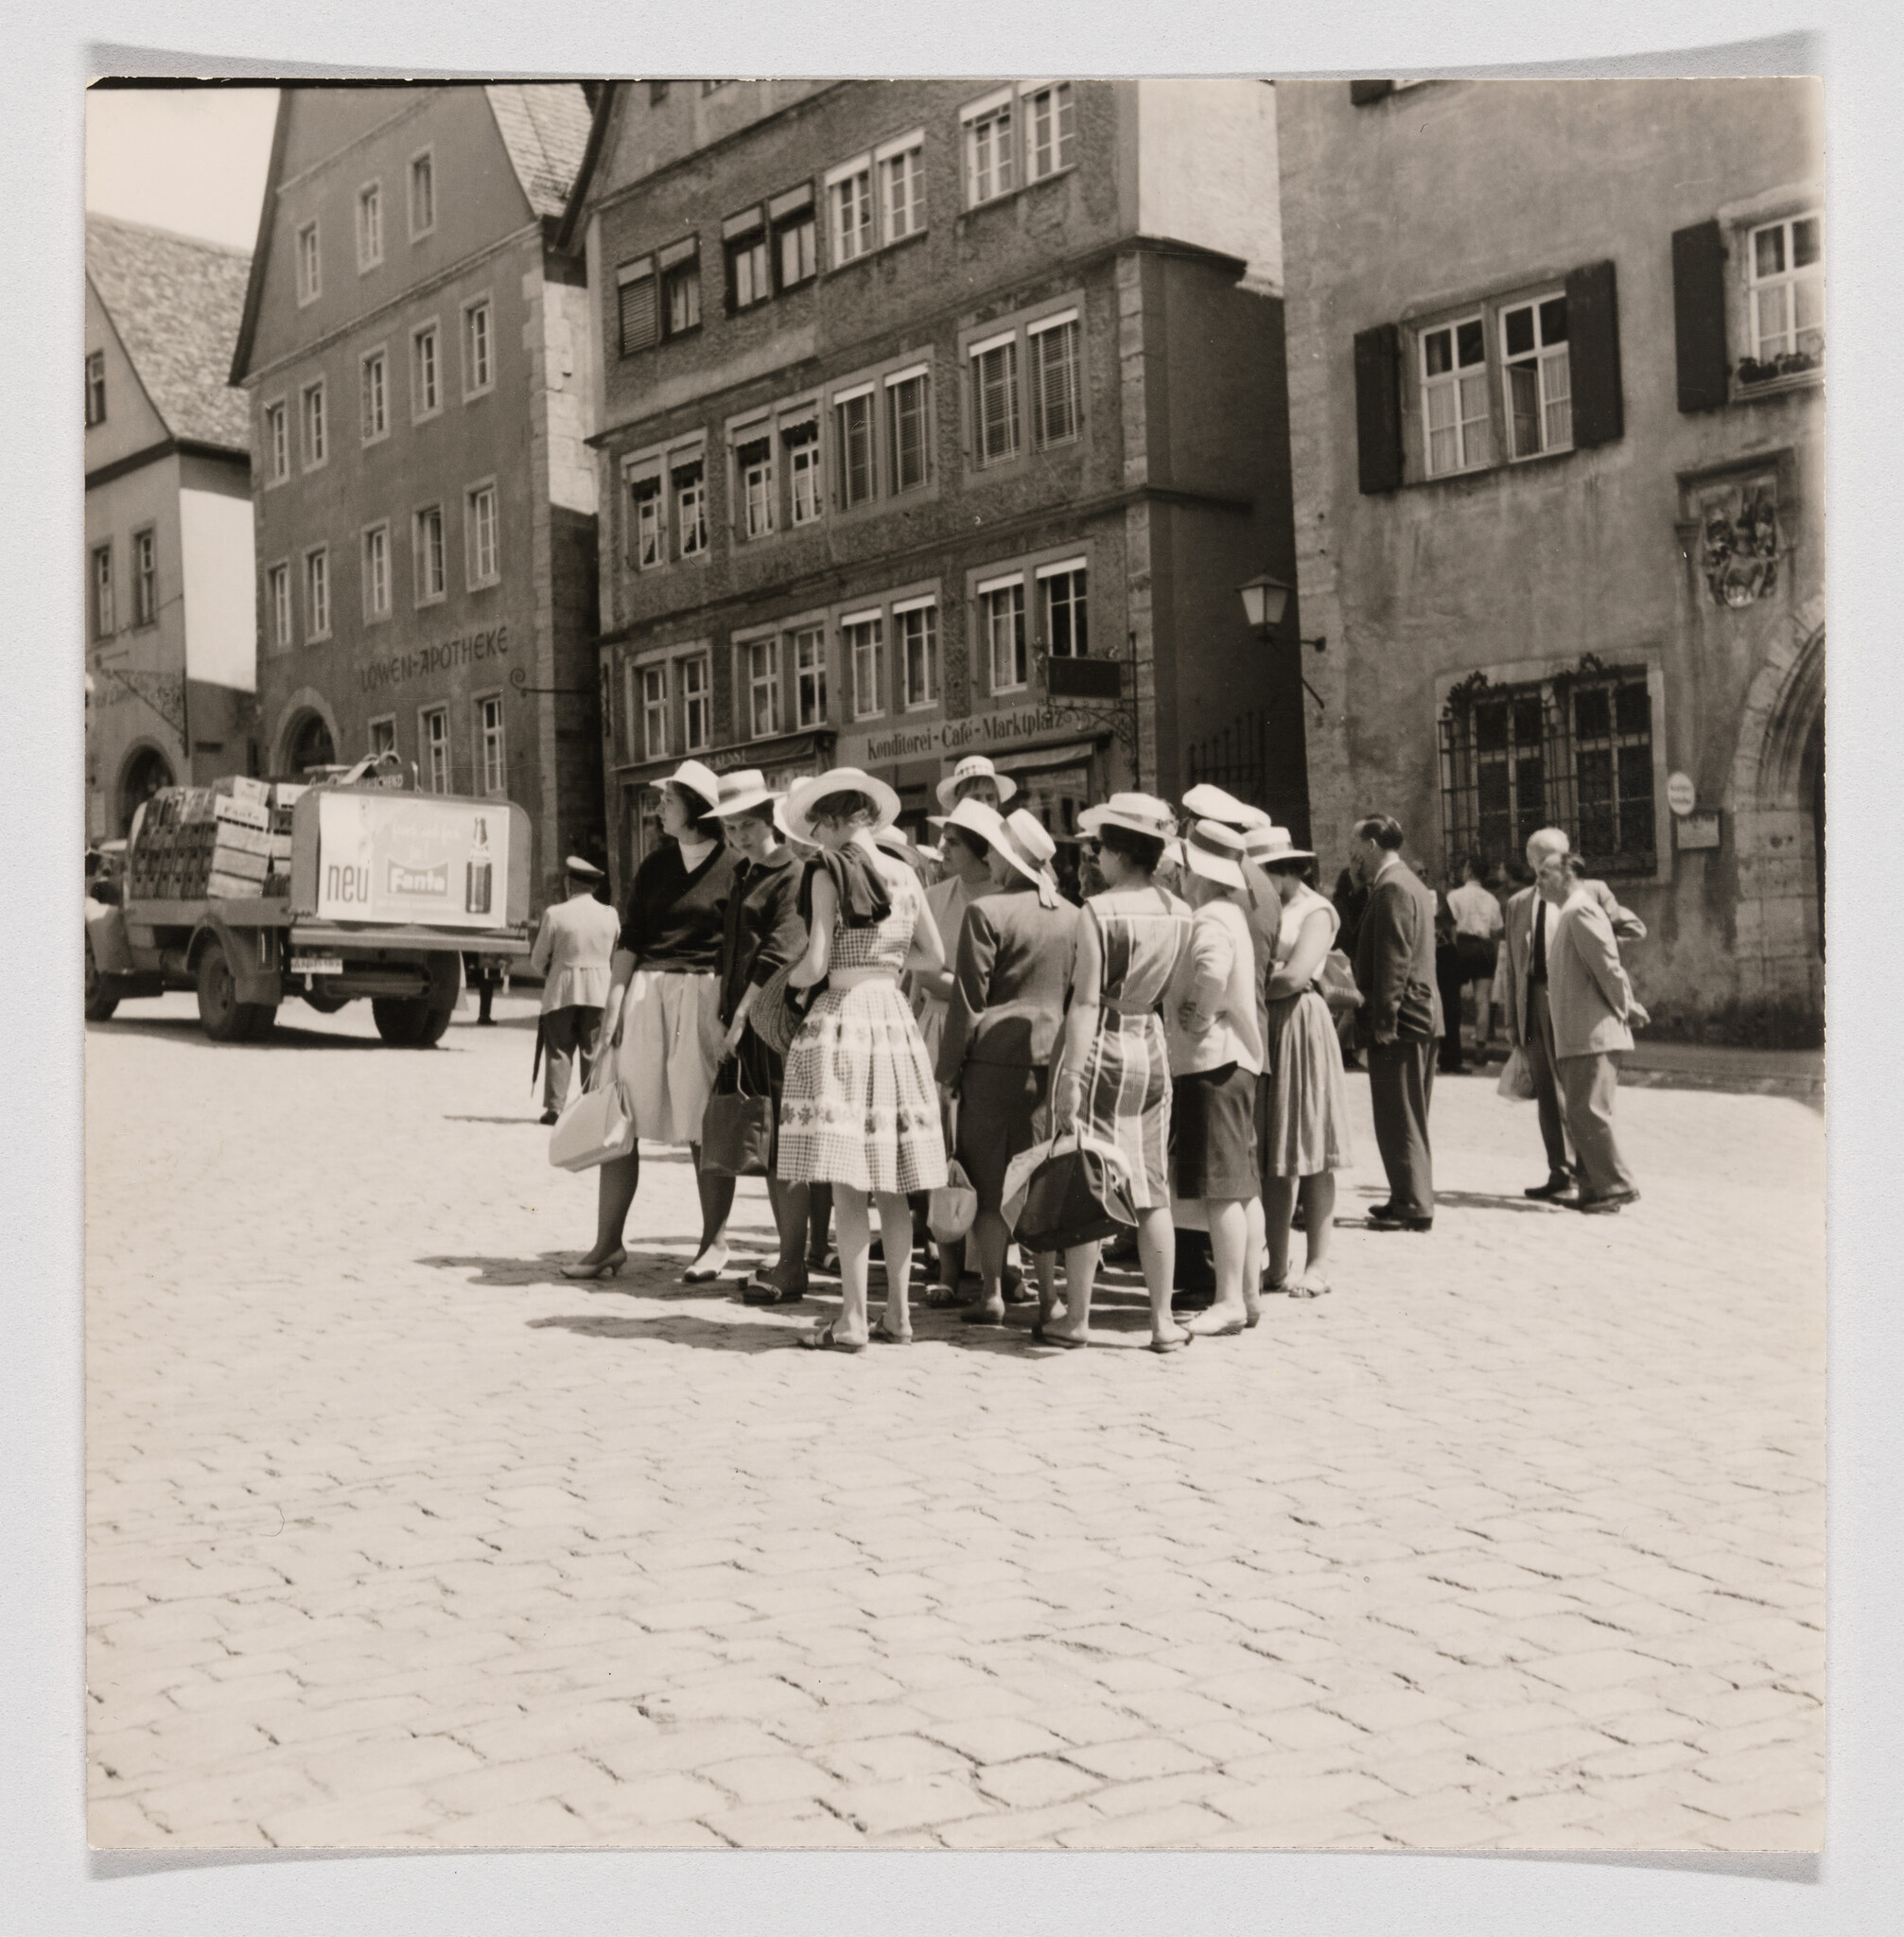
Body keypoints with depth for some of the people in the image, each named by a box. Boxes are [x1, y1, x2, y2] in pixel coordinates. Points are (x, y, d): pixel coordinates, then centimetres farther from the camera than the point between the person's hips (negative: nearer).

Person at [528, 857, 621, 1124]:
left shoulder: (555, 913, -8)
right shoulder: (609, 915, -1)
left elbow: (538, 959, 0)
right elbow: (617, 957, 8)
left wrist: (547, 974, 20)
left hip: (561, 991, -2)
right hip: (599, 991, 2)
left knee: (559, 1051, 5)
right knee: (594, 1052, 7)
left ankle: (554, 1107, 1)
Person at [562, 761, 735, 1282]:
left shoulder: (732, 868, -1)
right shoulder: (654, 867, 13)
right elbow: (629, 941, 12)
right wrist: (613, 1003, 2)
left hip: (705, 997, -4)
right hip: (647, 991, 4)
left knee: (704, 1127, 0)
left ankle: (713, 1242, 13)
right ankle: (607, 1243, 6)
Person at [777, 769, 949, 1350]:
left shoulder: (827, 872, -6)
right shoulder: (904, 875, 10)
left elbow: (816, 965, -11)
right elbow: (935, 956, 17)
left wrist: (784, 979, 10)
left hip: (841, 1015, -6)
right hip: (894, 1018, 6)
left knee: (847, 1183, -4)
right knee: (891, 1185, 9)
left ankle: (853, 1319, -4)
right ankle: (896, 1315, 13)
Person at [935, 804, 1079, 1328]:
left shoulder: (986, 912, -9)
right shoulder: (1072, 916, 7)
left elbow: (968, 998, -9)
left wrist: (948, 1067, -2)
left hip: (995, 1055, -5)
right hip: (1052, 1058, 5)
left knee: (990, 1184, 3)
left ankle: (992, 1295, 5)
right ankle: (1049, 1293, 8)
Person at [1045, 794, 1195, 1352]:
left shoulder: (1099, 911, -13)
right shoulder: (1180, 913, 2)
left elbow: (1086, 1002, -16)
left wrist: (1070, 1078, -15)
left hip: (1101, 1050, -5)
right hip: (1152, 1051, 5)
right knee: (1152, 1192, 9)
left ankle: (1076, 1318, 10)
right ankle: (1163, 1321, 12)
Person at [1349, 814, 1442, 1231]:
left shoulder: (1392, 888, -14)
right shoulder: (1408, 882, 18)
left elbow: (1393, 961, -20)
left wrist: (1383, 1022, -20)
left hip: (1399, 1021, -10)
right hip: (1421, 1016, 10)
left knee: (1398, 1119, -5)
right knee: (1409, 1119, 15)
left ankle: (1413, 1207, -2)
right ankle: (1412, 1199, 22)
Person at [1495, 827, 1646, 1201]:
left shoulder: (1591, 891, 6)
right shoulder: (1518, 904, 16)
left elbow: (1636, 929, 5)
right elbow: (1510, 965, 15)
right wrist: (1510, 1019, 11)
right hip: (1534, 1002, 4)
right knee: (1546, 1092, 6)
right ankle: (1560, 1172, 13)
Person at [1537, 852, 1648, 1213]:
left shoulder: (1580, 912, -12)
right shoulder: (1568, 914, 20)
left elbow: (1607, 963, -16)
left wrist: (1625, 1007, -7)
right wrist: (1628, 1004, 16)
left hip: (1593, 1032, -10)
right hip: (1577, 1035, 10)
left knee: (1588, 1112, -10)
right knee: (1578, 1114, 11)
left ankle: (1617, 1186, -6)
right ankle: (1593, 1188, 14)